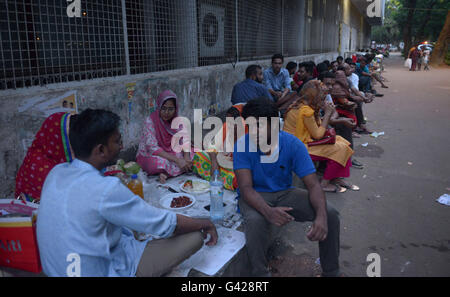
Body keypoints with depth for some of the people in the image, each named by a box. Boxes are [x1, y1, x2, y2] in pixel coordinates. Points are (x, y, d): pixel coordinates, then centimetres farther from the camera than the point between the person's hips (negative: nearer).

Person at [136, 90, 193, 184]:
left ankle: (166, 173, -21)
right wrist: (177, 160, -34)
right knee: (159, 162, -38)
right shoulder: (150, 121, -20)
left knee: (191, 155, -14)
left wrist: (186, 158, -27)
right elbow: (153, 149, -26)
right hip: (149, 156, -6)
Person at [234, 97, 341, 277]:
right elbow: (246, 187, -23)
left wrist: (321, 215, -35)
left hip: (285, 193, 3)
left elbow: (313, 184, -15)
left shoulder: (292, 144, -14)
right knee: (255, 221, -37)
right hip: (255, 196, -2)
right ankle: (260, 274, -13)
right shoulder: (243, 145, -18)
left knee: (330, 215, -17)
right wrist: (268, 211, -44)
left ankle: (331, 272, 4)